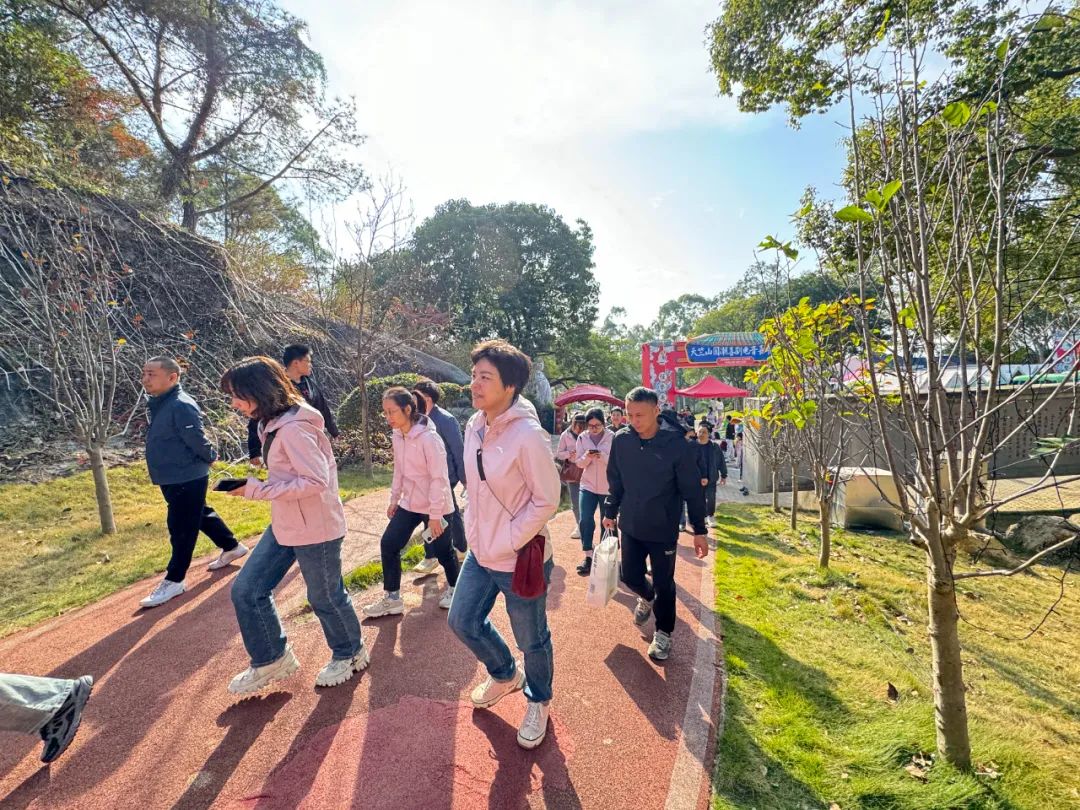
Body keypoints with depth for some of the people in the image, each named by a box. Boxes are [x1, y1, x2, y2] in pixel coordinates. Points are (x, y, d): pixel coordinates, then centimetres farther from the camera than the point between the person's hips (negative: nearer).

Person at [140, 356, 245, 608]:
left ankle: (174, 580, 13)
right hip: (172, 477, 10)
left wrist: (210, 457, -7)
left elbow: (196, 439, -23)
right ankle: (232, 547, 38)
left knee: (181, 529, 2)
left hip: (187, 478, -10)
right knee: (201, 516, 22)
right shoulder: (157, 404, 8)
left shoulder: (181, 406, -24)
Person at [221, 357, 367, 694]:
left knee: (325, 597, 10)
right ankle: (272, 659, 31)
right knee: (246, 591, 11)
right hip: (284, 526, 9)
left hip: (315, 529, -9)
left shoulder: (293, 428, -25)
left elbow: (317, 481, -29)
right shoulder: (272, 424, 6)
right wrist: (254, 484, 4)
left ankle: (350, 653, 37)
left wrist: (256, 489, -27)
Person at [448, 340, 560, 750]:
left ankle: (538, 702, 45)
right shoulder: (474, 426, -1)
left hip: (521, 560, -7)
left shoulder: (528, 435, -25)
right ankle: (505, 674, 50)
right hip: (480, 553, 7)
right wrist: (474, 529, 8)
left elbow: (546, 500, -20)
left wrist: (508, 543, -17)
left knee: (532, 640, 14)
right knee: (463, 621, 21)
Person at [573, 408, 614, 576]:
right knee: (585, 520, -6)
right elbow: (579, 462, 1)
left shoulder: (612, 437, -10)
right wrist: (587, 457, -21)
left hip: (608, 487, -2)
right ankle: (588, 557, 6)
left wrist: (603, 456, -28)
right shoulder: (582, 438, -1)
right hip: (588, 486, 2)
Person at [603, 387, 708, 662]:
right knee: (631, 576, 13)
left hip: (663, 530, -3)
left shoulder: (676, 444, -19)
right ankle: (647, 597, 48)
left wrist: (699, 530, -8)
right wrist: (610, 512, 12)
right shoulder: (621, 440, -8)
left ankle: (663, 633, 33)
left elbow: (693, 490, -11)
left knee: (664, 584, 9)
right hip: (630, 526, 3)